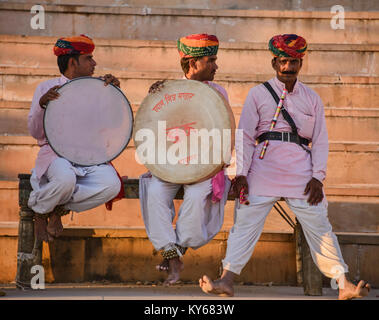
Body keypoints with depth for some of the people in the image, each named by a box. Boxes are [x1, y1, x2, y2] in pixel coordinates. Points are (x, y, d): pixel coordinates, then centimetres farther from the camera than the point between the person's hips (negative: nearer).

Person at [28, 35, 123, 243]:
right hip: (56, 152, -3)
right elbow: (36, 132, 2)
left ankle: (60, 208, -9)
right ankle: (39, 209, -6)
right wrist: (42, 105, -18)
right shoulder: (47, 88, 7)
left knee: (112, 185, -29)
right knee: (65, 179, -39)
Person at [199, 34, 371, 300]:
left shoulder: (311, 98, 14)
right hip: (264, 168, -1)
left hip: (301, 173, 1)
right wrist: (241, 174, -7)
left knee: (319, 226, -1)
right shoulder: (259, 94, 9)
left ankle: (344, 285, 2)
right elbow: (245, 136, 4)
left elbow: (320, 140, 11)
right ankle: (227, 280, -11)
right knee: (246, 222, -9)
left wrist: (318, 177, -2)